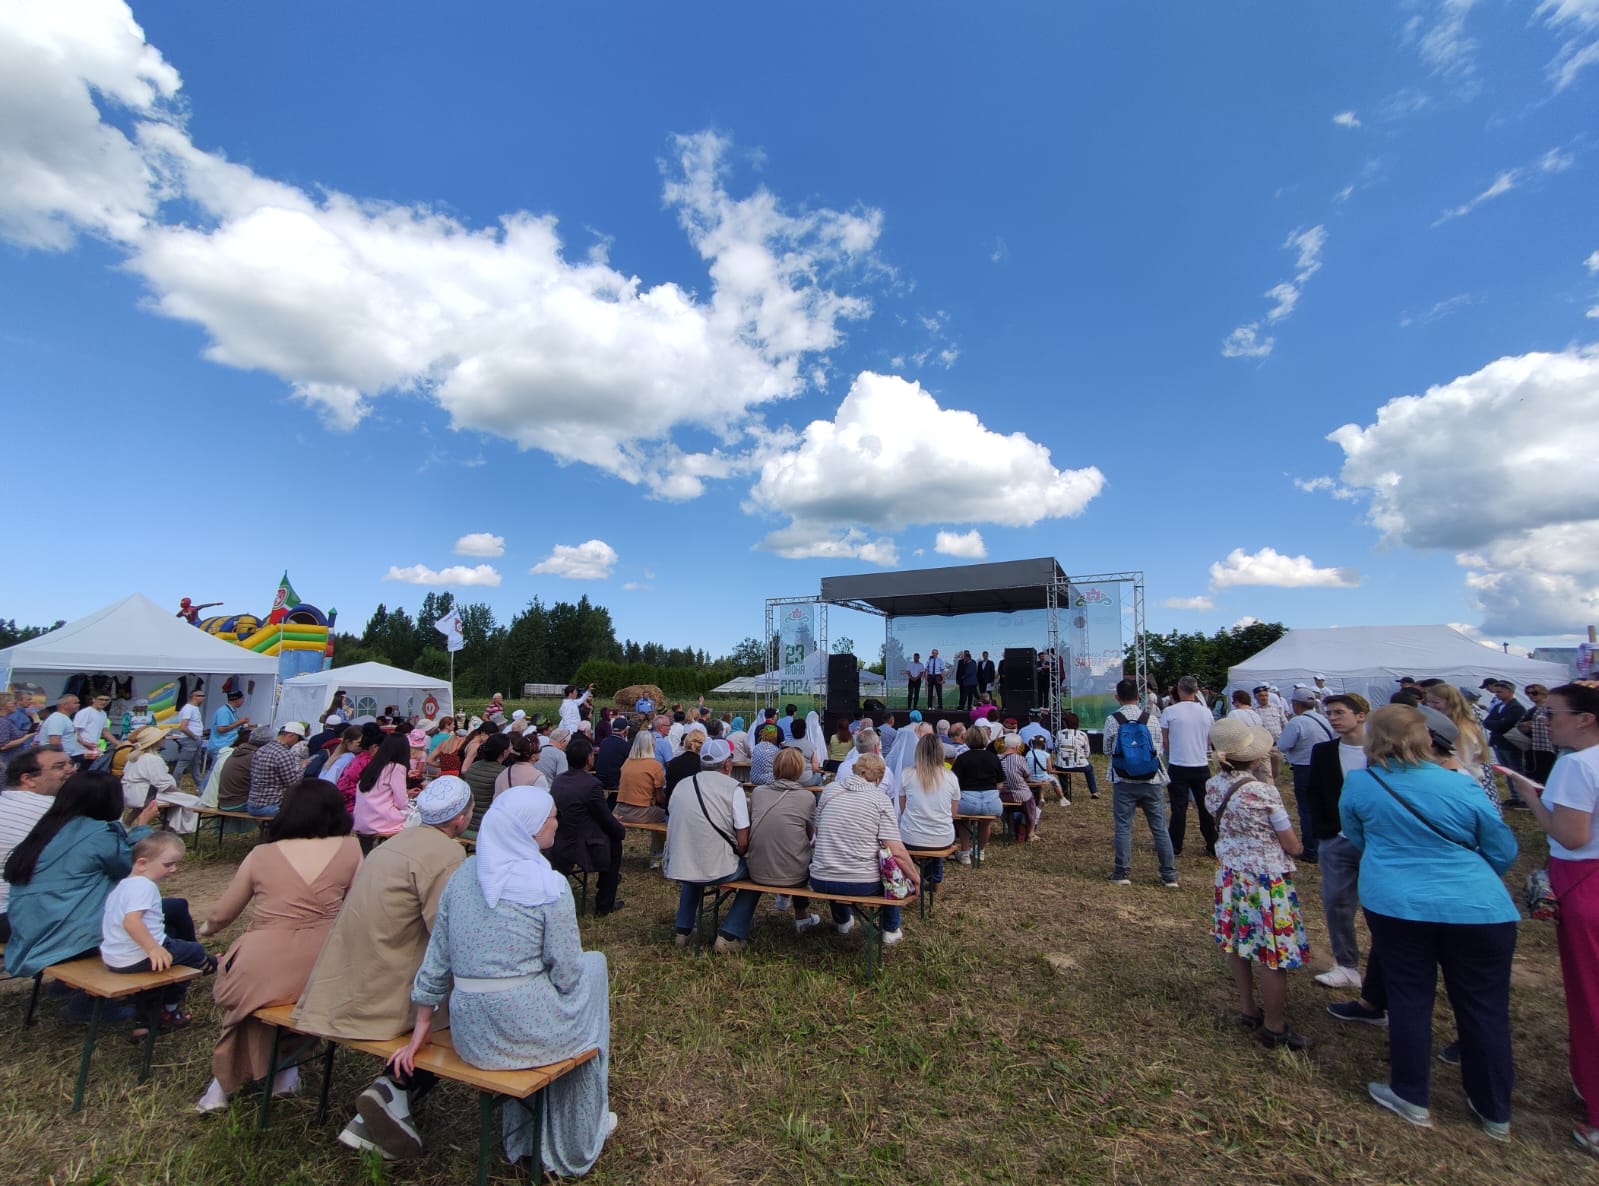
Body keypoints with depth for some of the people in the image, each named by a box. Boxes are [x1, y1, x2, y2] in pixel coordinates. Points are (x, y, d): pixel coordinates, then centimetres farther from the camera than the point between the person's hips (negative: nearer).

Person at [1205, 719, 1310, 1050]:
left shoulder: (1212, 787, -6)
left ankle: (1247, 1009, 34)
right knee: (1274, 954, 8)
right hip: (1267, 879, -6)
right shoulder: (1264, 793, -22)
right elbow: (1292, 846, -12)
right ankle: (1274, 1027, 21)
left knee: (1236, 943, 19)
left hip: (1229, 873, 6)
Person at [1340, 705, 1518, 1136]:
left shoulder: (1357, 785, -7)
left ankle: (1411, 1098, 25)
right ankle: (1495, 1112, 30)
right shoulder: (1463, 787, -8)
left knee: (1409, 999, 13)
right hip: (1477, 909, 1)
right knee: (1486, 1007, 15)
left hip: (1395, 905, 0)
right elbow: (1504, 853, 5)